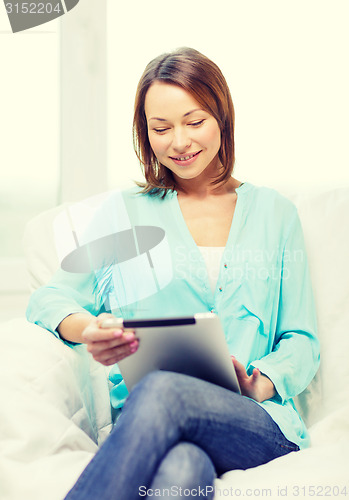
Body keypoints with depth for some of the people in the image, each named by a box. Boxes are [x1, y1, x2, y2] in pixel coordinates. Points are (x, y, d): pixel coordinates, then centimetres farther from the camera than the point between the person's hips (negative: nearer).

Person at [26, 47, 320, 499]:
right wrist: (87, 329, -16)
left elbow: (301, 339, 14)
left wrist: (260, 385, -8)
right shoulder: (123, 212, 17)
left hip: (257, 421, 1)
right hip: (146, 417, 0)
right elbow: (50, 297, 9)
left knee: (162, 391, -36)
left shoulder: (274, 213, 18)